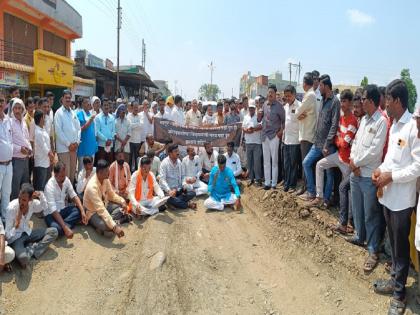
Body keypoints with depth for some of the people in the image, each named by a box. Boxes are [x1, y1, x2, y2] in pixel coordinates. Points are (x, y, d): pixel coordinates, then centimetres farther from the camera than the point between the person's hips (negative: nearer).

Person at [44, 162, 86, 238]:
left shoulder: (66, 180, -8)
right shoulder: (50, 186, -26)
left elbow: (74, 196, -1)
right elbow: (53, 211, -30)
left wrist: (83, 211, -19)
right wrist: (65, 228, -37)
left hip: (63, 209, 7)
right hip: (51, 214, -7)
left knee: (80, 211, -18)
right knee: (57, 229, -36)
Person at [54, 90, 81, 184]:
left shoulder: (73, 113, 14)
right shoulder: (59, 113, -4)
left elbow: (78, 128, 13)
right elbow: (58, 131, -11)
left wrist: (77, 142, -1)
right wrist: (68, 144, -12)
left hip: (74, 146, 6)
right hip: (63, 147, -6)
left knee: (73, 171, 12)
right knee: (65, 172, -5)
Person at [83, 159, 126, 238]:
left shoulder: (106, 179, -10)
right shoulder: (92, 186, -34)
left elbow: (112, 195, 6)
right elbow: (101, 209, -40)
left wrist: (122, 201, -15)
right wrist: (114, 226, -46)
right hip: (93, 212, -9)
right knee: (106, 226, -35)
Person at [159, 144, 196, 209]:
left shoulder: (179, 162, 6)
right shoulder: (165, 163, -11)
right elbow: (162, 179, -19)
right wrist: (169, 191, -33)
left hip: (178, 190, 6)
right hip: (168, 191, -6)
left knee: (192, 193, -14)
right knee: (170, 198, -36)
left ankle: (174, 201, -18)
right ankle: (188, 204, -15)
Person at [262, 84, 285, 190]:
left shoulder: (279, 106, -5)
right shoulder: (265, 105, 9)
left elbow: (284, 120, -1)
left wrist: (281, 131, -8)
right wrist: (262, 129, 10)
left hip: (274, 136, -5)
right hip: (265, 135, 5)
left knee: (274, 160, -3)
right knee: (266, 161, 9)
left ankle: (274, 184, 2)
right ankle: (267, 182, 16)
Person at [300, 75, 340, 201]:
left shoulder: (335, 101, -12)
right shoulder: (323, 100, 12)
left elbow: (334, 125, -17)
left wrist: (327, 145, -19)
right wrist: (316, 139, 11)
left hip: (328, 145, -8)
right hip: (317, 143, 8)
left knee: (329, 172, 4)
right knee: (306, 163, 8)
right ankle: (311, 192, 18)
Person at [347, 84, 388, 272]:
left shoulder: (381, 122, -15)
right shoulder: (364, 119, 10)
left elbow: (375, 151, -19)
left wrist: (356, 163, -9)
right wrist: (352, 161, -3)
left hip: (369, 176, -8)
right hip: (355, 173, 8)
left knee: (371, 214, 1)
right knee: (357, 209, 21)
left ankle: (373, 251, 12)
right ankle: (360, 237, 40)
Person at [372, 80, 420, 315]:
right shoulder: (394, 125, 9)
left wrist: (391, 176, -18)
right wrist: (381, 169, 1)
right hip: (389, 195, 8)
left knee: (401, 247, 7)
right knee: (393, 243, 21)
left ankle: (399, 293, 22)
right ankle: (395, 280, 38)